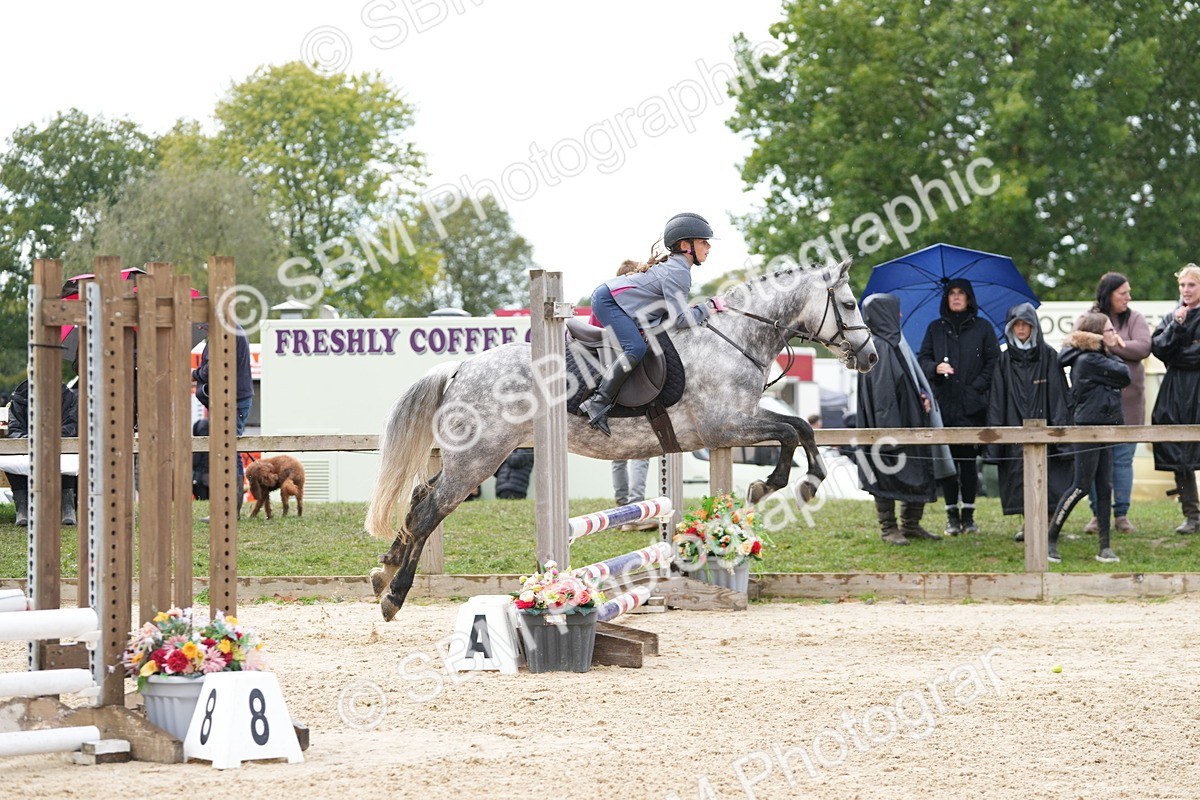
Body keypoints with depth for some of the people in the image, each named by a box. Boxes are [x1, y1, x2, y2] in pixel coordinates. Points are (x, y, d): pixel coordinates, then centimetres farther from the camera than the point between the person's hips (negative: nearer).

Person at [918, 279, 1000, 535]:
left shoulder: (982, 328, 8)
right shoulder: (935, 329, 14)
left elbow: (994, 362, 4)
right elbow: (922, 359, 12)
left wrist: (977, 387, -7)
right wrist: (935, 368, -10)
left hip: (971, 406, -2)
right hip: (943, 404, 2)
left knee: (968, 459, -3)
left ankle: (968, 514, 2)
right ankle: (952, 516, 4)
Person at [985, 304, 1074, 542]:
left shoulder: (1048, 356, 3)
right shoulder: (1004, 361, 9)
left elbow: (1059, 395, 0)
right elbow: (997, 401, 7)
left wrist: (1060, 425, -9)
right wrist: (995, 431, -1)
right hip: (1015, 428, 2)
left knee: (1046, 476, -5)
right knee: (1021, 477, 0)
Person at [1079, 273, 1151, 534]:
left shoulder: (1134, 319, 5)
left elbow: (1143, 347, -10)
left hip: (1127, 402, 0)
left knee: (1123, 458, 3)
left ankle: (1121, 515, 8)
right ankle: (1097, 514, 8)